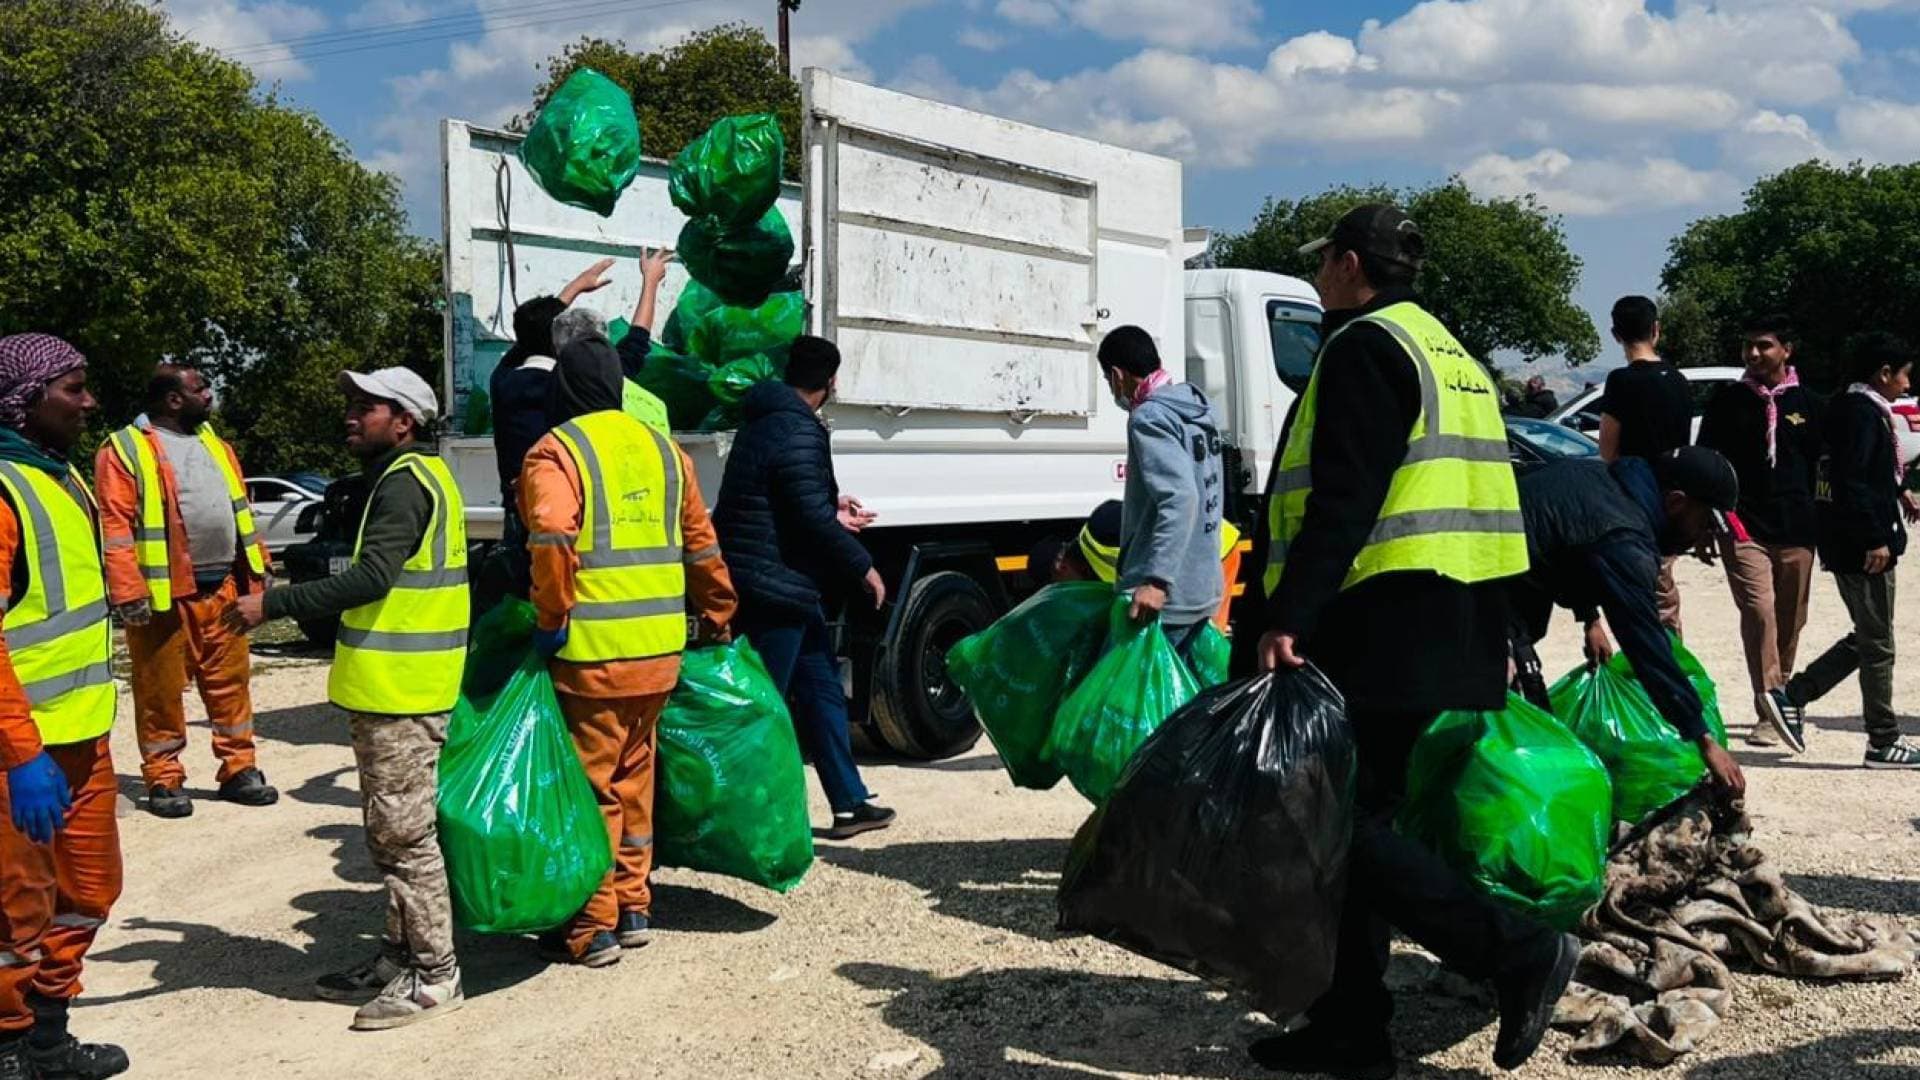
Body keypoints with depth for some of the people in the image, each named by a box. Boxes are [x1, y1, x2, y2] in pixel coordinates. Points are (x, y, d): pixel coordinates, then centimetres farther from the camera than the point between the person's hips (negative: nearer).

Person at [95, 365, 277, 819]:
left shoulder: (213, 442, 17)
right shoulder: (124, 449, -6)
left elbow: (240, 509, 20)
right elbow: (115, 526, -12)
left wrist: (256, 569, 16)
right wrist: (128, 592, -19)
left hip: (222, 588, 6)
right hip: (164, 594, -6)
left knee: (231, 682, 10)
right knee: (162, 689, 2)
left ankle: (238, 769, 19)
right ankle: (164, 779, 14)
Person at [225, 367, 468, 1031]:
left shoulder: (405, 482, -15)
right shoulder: (413, 476, 18)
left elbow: (370, 578, -26)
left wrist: (273, 604, -24)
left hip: (400, 694, -11)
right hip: (391, 688, 11)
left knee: (405, 834, -4)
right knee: (391, 833, 17)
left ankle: (434, 975, 5)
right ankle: (401, 956, 28)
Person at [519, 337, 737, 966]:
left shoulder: (556, 452, -7)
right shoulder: (662, 448, 13)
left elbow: (553, 538, -25)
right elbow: (701, 542, 16)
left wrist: (551, 618, -15)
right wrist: (717, 614, 25)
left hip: (594, 655, -6)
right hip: (662, 653, 6)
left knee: (591, 787, 3)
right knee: (633, 780, 19)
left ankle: (592, 930, 11)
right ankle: (633, 909, 27)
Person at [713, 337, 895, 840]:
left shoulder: (765, 420, 13)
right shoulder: (799, 431, -18)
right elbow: (812, 516, -21)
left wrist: (832, 508, 29)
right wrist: (862, 566, -11)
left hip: (775, 586, 10)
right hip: (778, 586, -10)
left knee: (821, 687, 15)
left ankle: (849, 803, 22)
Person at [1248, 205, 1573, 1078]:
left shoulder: (1364, 347, -8)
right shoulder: (1446, 351, 22)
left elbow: (1343, 501, -20)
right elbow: (1459, 496, 24)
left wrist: (1287, 616, -24)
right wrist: (1496, 645, 27)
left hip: (1381, 633, -10)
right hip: (1450, 636, 10)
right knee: (1353, 821, 12)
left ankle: (1520, 949, -6)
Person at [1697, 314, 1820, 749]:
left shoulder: (1805, 403, 9)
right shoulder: (1727, 400, 4)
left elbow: (1821, 466, 14)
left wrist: (1823, 525, 11)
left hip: (1797, 530, 3)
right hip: (1743, 527, -2)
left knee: (1789, 622, 8)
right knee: (1758, 610, -20)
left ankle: (1775, 708, 20)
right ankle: (1772, 699, -27)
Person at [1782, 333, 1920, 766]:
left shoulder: (1845, 407, 14)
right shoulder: (1863, 413, -17)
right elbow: (1852, 482, -25)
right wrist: (1875, 540, -23)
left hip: (1845, 546, 10)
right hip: (1862, 548, -10)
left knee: (1866, 639, 17)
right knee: (1877, 645, 1)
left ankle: (1792, 697, 13)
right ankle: (1883, 743, 10)